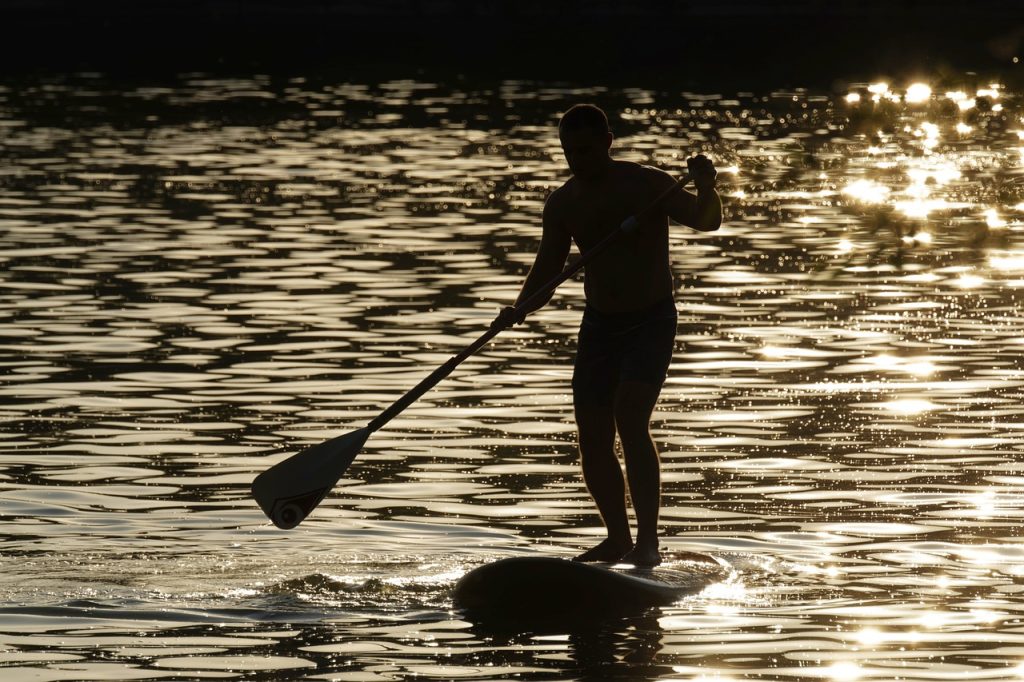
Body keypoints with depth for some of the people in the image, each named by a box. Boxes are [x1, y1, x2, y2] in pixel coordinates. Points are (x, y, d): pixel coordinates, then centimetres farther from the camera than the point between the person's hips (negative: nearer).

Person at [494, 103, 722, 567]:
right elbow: (546, 270, 5)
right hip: (599, 323, 5)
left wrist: (706, 190, -40)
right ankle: (618, 538, 18)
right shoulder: (563, 203, 2)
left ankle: (648, 540, -21)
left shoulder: (646, 185, -11)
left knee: (631, 422, -22)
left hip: (651, 322, -5)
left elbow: (706, 222, -18)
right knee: (592, 438, 2)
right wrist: (519, 310, -14)